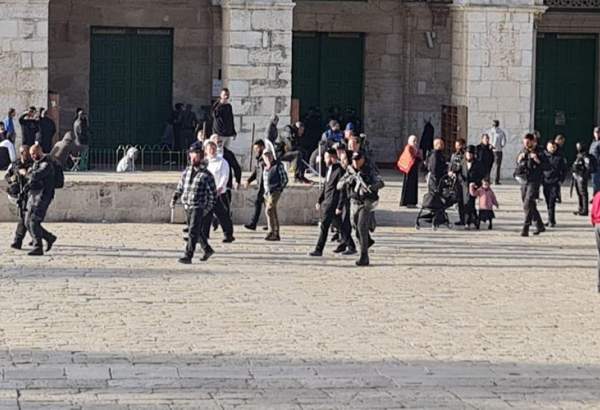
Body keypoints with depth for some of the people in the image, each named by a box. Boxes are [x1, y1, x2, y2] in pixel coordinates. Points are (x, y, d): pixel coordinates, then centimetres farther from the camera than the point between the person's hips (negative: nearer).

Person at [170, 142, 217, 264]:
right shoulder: (187, 172, 8)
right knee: (197, 231, 17)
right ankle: (207, 250, 34)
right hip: (187, 207, 7)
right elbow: (180, 187, 18)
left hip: (199, 208, -7)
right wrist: (174, 199, 6)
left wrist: (208, 208, -10)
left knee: (193, 232, -11)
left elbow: (213, 193, -6)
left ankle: (188, 256, -11)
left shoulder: (206, 174, -9)